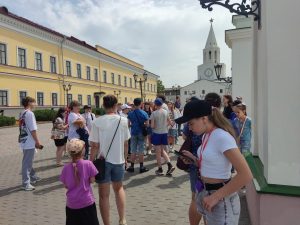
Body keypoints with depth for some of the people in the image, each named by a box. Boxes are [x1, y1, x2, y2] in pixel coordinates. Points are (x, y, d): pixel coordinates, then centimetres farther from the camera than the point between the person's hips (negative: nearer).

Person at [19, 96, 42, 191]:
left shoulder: (22, 113, 12)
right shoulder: (29, 113, -16)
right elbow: (33, 130, -20)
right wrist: (37, 141, -12)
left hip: (24, 141, 10)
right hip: (29, 142, -10)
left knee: (28, 161, 19)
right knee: (27, 162, -3)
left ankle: (33, 177, 34)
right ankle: (26, 183, 4)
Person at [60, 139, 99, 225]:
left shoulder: (66, 168, -7)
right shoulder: (88, 164, -15)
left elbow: (66, 186, 1)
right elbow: (92, 180, -7)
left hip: (71, 204, 2)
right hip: (87, 202, -2)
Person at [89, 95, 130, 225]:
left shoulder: (97, 122, -10)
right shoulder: (123, 121, -5)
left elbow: (94, 146, -10)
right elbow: (125, 144, 1)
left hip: (103, 161, -2)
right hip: (118, 160, 2)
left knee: (104, 195, 12)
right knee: (119, 188, 26)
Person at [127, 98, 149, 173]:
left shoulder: (130, 113, -2)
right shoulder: (144, 113, -7)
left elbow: (128, 124, 1)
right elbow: (147, 124, -6)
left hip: (133, 133, 2)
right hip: (141, 133, -2)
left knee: (133, 151, 8)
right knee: (141, 151, 4)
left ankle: (132, 167, 14)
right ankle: (141, 167, 11)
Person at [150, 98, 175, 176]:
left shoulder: (154, 113, -13)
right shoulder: (166, 112, 1)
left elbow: (152, 126, -14)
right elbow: (170, 123, 7)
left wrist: (156, 126, 7)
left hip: (157, 133, -4)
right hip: (164, 133, 5)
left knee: (158, 152, 6)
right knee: (163, 150, 18)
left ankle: (160, 169, 15)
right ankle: (170, 165, 4)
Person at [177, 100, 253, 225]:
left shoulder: (222, 137, -23)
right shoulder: (206, 135, 4)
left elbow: (246, 176, -27)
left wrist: (215, 197, -24)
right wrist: (194, 160, -1)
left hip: (221, 201, -8)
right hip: (204, 193, 9)